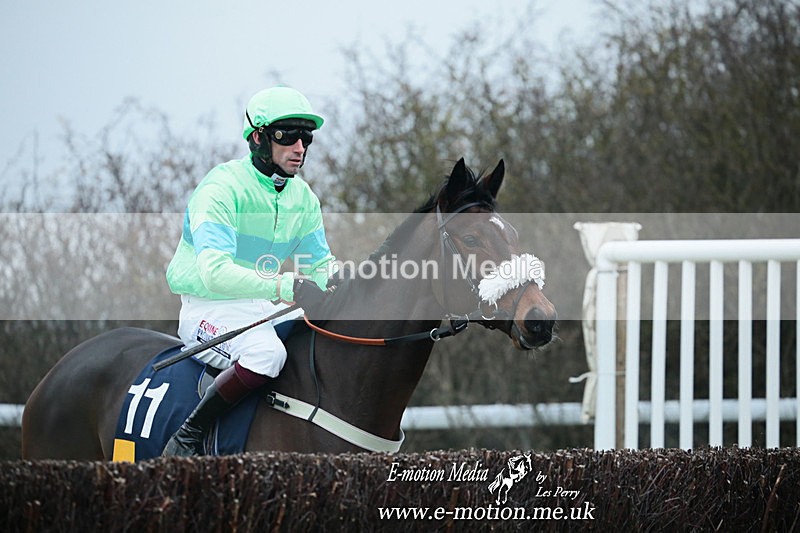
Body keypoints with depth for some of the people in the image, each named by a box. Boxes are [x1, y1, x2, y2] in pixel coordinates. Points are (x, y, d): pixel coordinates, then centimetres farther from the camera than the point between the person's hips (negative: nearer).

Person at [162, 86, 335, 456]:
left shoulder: (303, 198, 7)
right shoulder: (221, 189, -19)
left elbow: (322, 266, 14)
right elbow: (215, 272, -30)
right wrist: (285, 287, -39)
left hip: (263, 307, 8)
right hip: (207, 307, -8)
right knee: (266, 353, -36)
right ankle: (188, 437, -24)